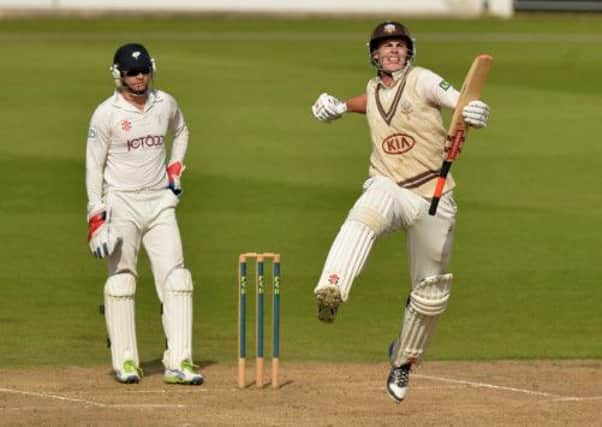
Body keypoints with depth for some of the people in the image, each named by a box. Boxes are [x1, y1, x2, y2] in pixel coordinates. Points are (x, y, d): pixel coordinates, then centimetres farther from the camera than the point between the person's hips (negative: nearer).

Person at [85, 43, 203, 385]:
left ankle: (179, 361, -8)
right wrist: (96, 215, -12)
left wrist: (176, 166, 11)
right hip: (121, 205, -3)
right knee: (122, 281, -2)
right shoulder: (106, 113, -7)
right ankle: (125, 362, 6)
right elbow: (94, 166, -5)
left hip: (160, 202, 3)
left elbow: (180, 131, 28)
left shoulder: (166, 104, 6)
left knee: (176, 278, -6)